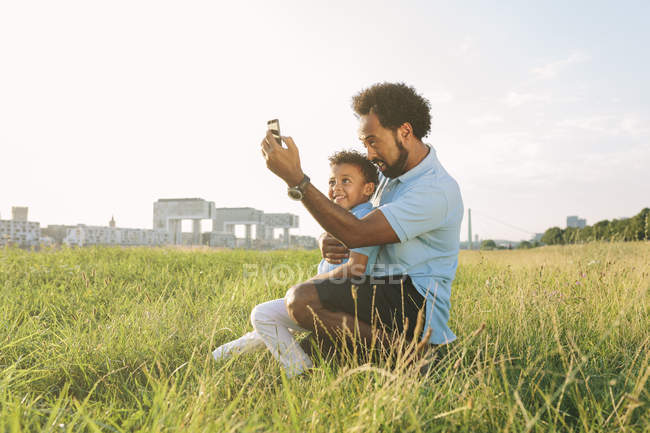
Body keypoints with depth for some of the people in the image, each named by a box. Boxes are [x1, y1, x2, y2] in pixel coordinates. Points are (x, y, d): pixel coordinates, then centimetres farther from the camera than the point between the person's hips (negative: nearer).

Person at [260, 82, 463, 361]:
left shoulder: (437, 190, -19)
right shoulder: (391, 171, 12)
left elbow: (357, 234, -26)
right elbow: (368, 234, 20)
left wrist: (295, 177, -28)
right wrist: (331, 244, -5)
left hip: (415, 305, -10)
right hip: (385, 294, 10)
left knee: (302, 298, -26)